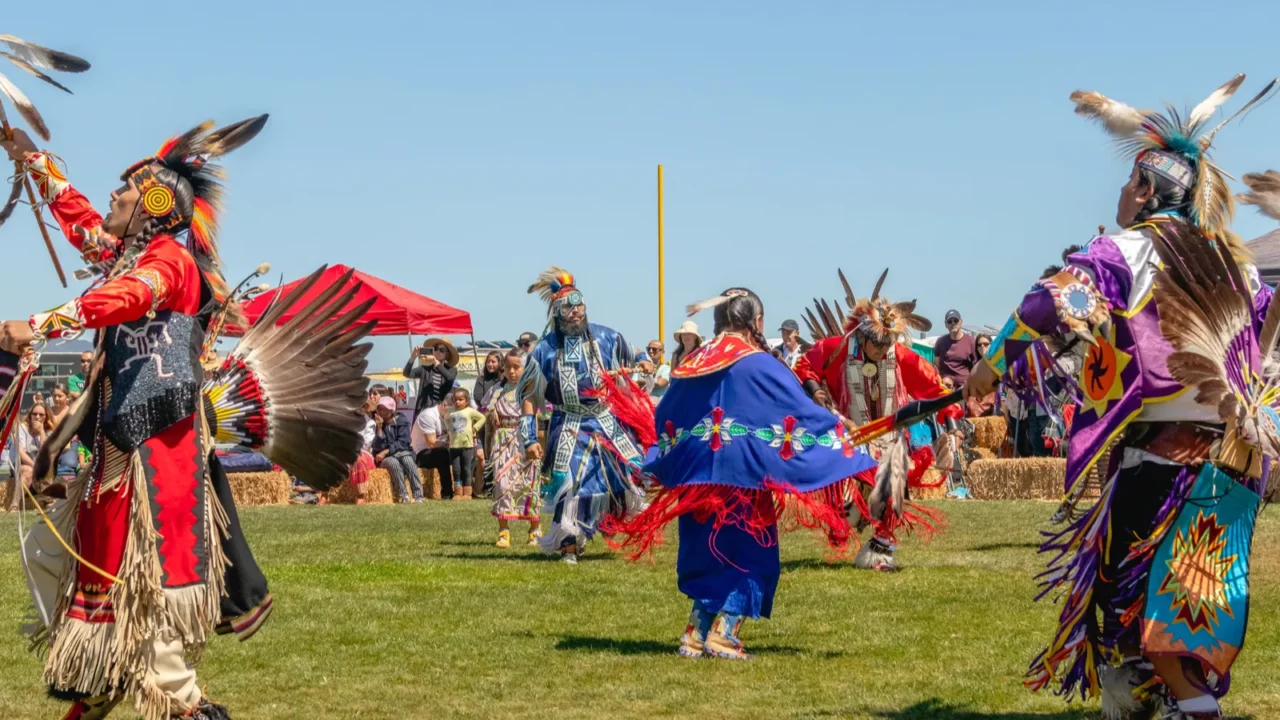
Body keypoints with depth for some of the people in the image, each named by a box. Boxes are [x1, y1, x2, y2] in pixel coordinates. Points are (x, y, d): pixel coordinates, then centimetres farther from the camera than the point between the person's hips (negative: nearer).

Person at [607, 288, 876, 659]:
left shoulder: (694, 364, 10)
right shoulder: (760, 365, -8)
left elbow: (665, 417, 20)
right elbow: (801, 409, -7)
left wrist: (673, 467, 35)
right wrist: (841, 435, 7)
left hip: (699, 477, 6)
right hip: (743, 476, -6)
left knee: (707, 554, 16)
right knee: (748, 556, 5)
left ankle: (696, 635, 12)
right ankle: (722, 636, -2)